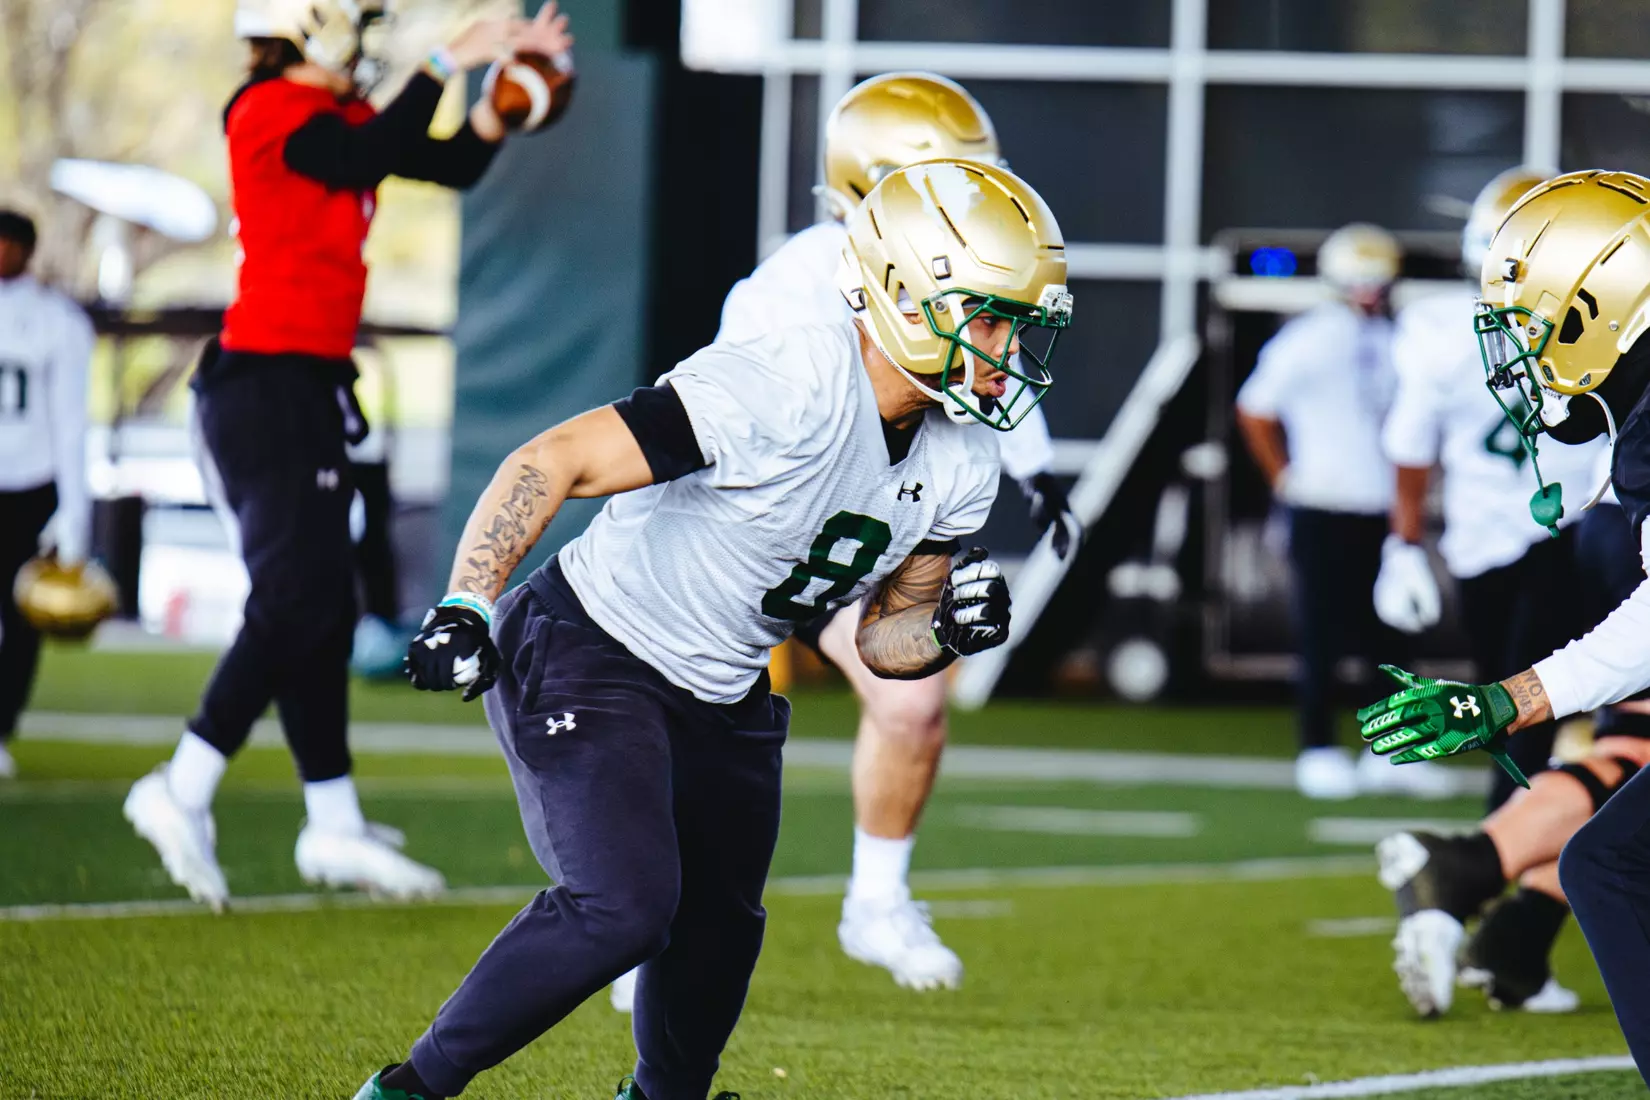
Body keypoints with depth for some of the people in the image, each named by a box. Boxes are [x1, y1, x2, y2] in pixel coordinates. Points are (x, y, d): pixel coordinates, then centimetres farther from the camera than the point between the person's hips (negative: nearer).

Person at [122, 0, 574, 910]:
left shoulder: (334, 115, 17)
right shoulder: (272, 111, -10)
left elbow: (454, 165, 19)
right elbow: (367, 160, -25)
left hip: (307, 387, 10)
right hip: (271, 383, -10)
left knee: (320, 609, 10)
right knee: (296, 604, -12)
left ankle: (334, 826, 13)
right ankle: (182, 792, -8)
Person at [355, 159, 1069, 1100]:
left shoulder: (961, 466, -3)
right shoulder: (782, 389, -29)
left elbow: (883, 638, 8)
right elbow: (552, 463, -30)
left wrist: (951, 629, -15)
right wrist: (467, 608, -40)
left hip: (726, 702, 8)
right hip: (591, 658, -8)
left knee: (715, 935, 15)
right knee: (620, 907, -23)